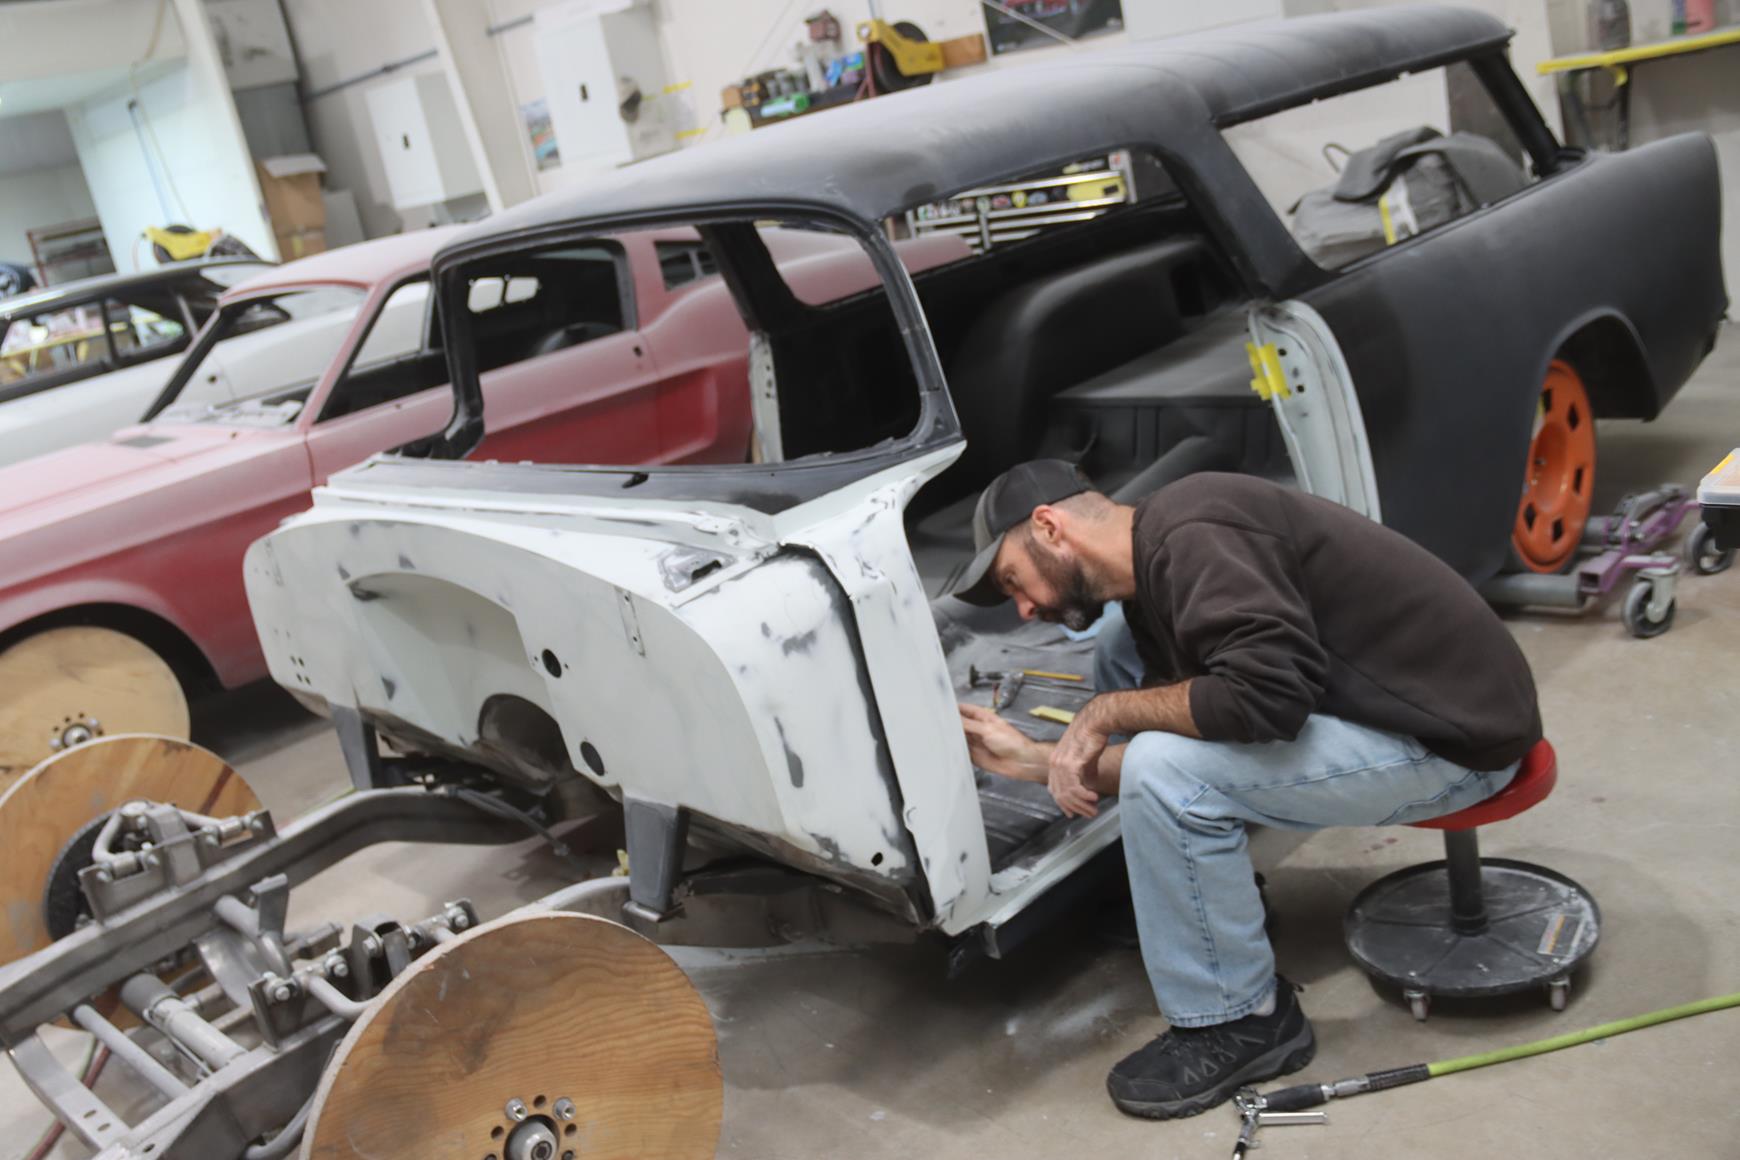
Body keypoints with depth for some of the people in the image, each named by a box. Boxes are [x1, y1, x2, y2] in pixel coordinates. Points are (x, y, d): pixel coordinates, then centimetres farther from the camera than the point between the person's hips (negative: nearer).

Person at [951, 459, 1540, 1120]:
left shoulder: (1190, 537, -22)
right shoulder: (1150, 583, 7)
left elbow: (1271, 694, -33)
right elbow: (1182, 733, 10)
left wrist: (1105, 713, -20)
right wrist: (1035, 758, 6)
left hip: (1455, 734, -10)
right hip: (1380, 701, 10)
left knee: (1167, 773, -24)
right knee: (1123, 645, 10)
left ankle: (1242, 1023, -3)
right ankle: (1199, 898, 20)